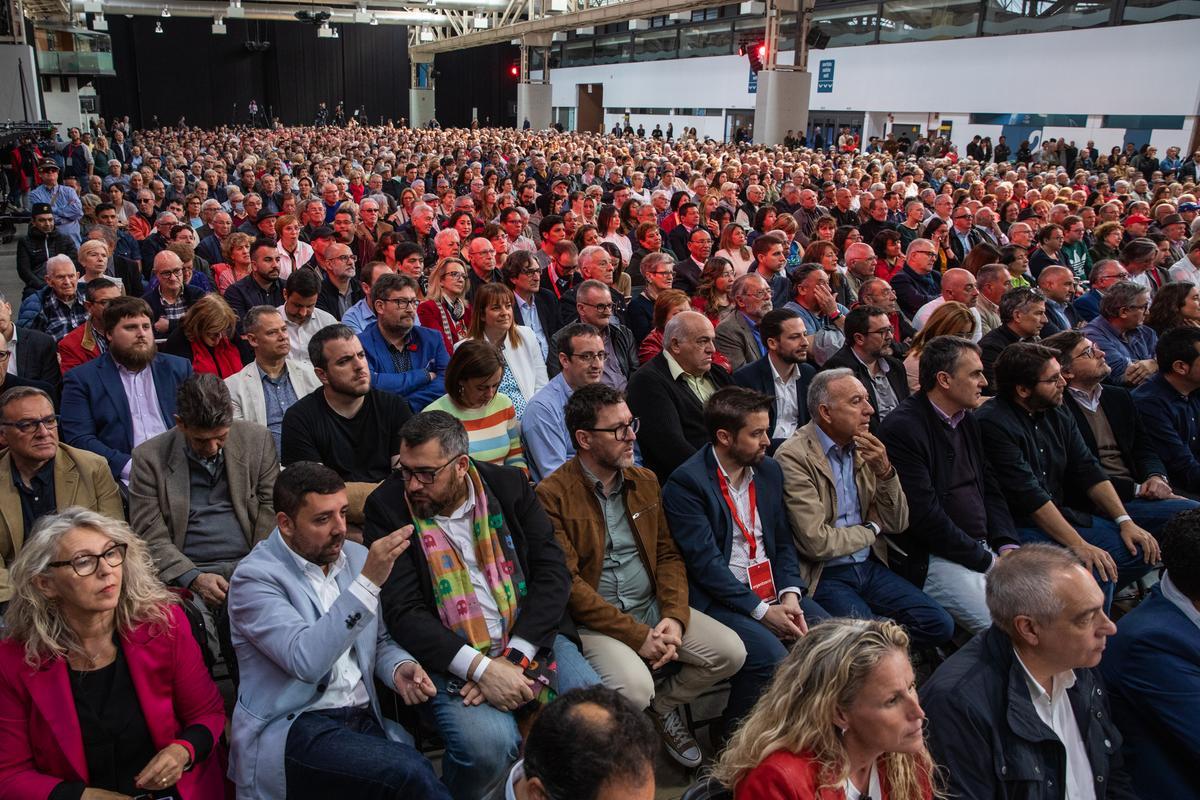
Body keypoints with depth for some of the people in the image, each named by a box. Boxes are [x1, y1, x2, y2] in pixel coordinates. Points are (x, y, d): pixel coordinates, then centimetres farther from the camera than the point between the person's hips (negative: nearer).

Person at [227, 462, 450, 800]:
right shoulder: (255, 576, -9)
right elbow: (306, 661, -24)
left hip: (364, 718, 5)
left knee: (414, 772, -26)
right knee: (409, 772, -29)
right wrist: (369, 582, -29)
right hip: (290, 726, -5)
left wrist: (400, 668, -3)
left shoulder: (356, 557, 9)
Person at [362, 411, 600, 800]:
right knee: (488, 741, -29)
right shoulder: (387, 506, -4)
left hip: (529, 636, 3)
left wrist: (513, 658, -14)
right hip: (448, 655, -2)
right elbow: (402, 611, -10)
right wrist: (482, 668, -21)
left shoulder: (509, 484, 3)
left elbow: (553, 571, -2)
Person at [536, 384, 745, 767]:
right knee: (635, 686, -30)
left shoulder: (645, 481, 8)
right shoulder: (553, 495, -13)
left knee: (731, 651, -9)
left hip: (653, 606, 6)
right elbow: (567, 582, -17)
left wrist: (675, 617, -9)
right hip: (593, 619, -6)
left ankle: (662, 706, 17)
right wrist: (638, 636, -18)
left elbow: (668, 554, 9)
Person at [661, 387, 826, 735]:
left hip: (772, 591, 7)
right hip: (719, 600, -6)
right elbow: (705, 562, -16)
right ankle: (731, 738, -2)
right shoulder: (686, 483, -12)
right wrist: (761, 611, -16)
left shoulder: (769, 470, 11)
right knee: (771, 657, -28)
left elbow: (783, 540, 13)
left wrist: (790, 595, -4)